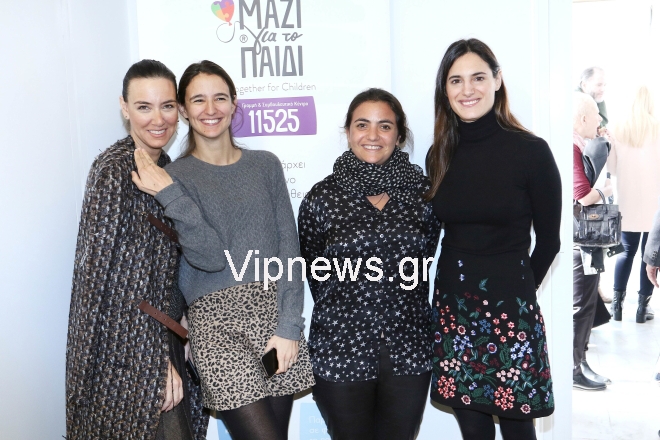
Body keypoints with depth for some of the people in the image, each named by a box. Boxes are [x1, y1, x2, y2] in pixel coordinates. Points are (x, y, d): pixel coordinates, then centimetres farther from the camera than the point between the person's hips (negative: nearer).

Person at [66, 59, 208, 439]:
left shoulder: (164, 166, 7)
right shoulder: (115, 170, -18)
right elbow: (124, 283, -21)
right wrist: (159, 361, -19)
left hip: (161, 333, 8)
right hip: (128, 348, -8)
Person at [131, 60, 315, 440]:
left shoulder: (265, 165, 9)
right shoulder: (176, 176, 2)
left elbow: (288, 248, 3)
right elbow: (210, 256, -9)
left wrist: (289, 326, -5)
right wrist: (169, 196, -19)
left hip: (276, 313, 3)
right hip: (218, 323, -3)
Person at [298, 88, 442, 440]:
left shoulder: (422, 192, 0)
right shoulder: (323, 197, -5)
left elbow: (423, 258, 11)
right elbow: (313, 274, 4)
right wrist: (346, 314, 8)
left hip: (408, 349, 2)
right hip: (341, 350, -2)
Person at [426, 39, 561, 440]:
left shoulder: (531, 151, -8)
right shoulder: (440, 155, 4)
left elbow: (548, 240, -1)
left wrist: (518, 289, 8)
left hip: (510, 309, -4)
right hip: (452, 306, 4)